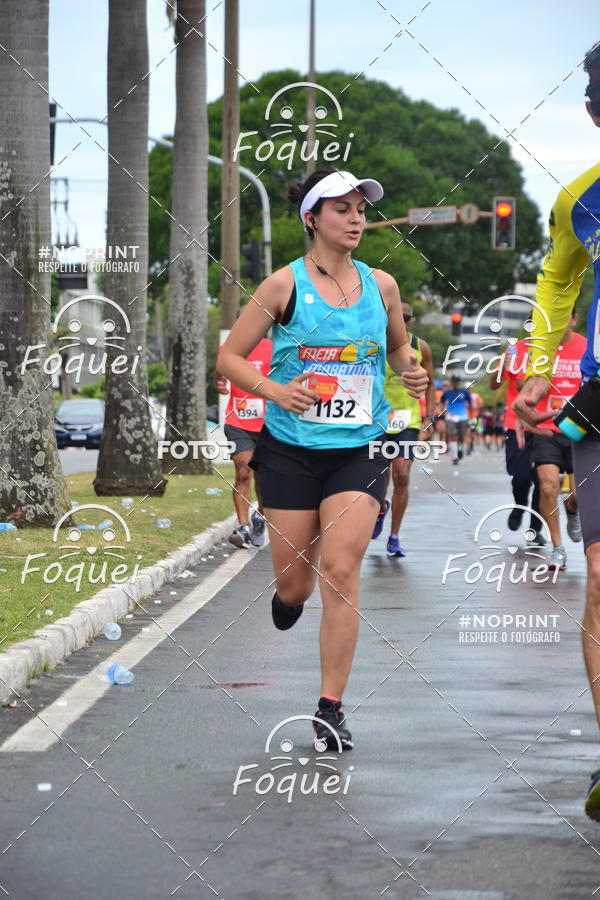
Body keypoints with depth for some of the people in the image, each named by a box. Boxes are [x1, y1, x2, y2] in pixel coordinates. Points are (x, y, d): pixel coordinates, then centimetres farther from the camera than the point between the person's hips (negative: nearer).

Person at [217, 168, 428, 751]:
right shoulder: (285, 284, -5)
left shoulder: (380, 285, 4)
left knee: (340, 571, -13)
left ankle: (331, 708, -7)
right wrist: (272, 389, -19)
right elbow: (229, 358, -1)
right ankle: (289, 595, 46)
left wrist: (411, 371, -1)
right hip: (291, 449, -1)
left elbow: (399, 346, 22)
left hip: (359, 449, 1)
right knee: (295, 581, 5)